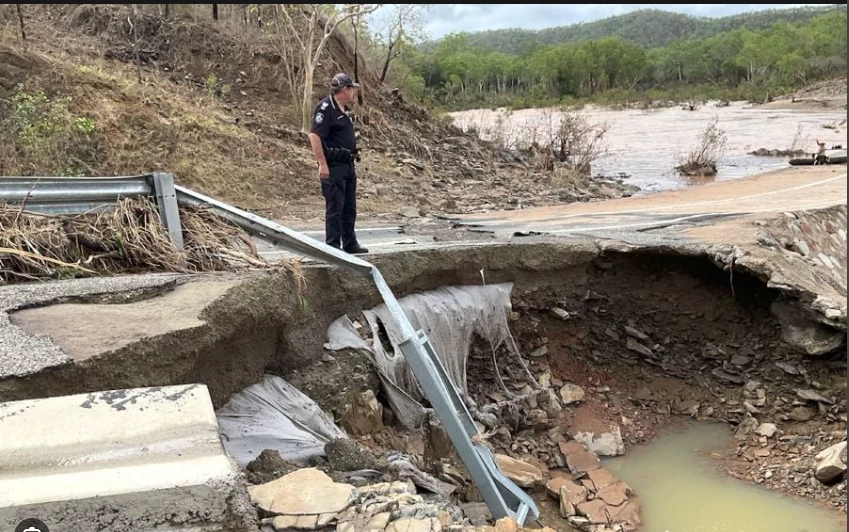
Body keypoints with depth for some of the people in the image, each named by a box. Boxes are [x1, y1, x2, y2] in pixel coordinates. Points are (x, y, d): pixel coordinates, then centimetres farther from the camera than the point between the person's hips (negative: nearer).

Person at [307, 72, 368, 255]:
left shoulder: (346, 109, 15)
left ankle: (350, 244, 23)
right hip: (333, 166, -9)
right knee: (335, 208, -3)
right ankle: (333, 246, 5)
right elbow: (314, 135, -20)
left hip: (348, 164, 9)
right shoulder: (326, 108, -14)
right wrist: (322, 164, -22)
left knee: (349, 208, 14)